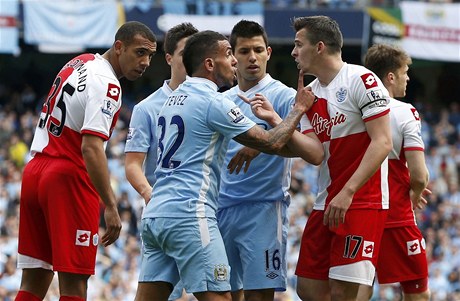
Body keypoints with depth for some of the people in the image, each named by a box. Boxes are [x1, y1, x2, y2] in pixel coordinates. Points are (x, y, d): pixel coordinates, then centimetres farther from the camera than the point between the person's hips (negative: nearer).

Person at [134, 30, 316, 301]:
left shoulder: (175, 98, 17)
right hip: (189, 215, -9)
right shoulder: (214, 103, -9)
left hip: (155, 214, 9)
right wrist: (299, 109, 9)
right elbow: (272, 143, -6)